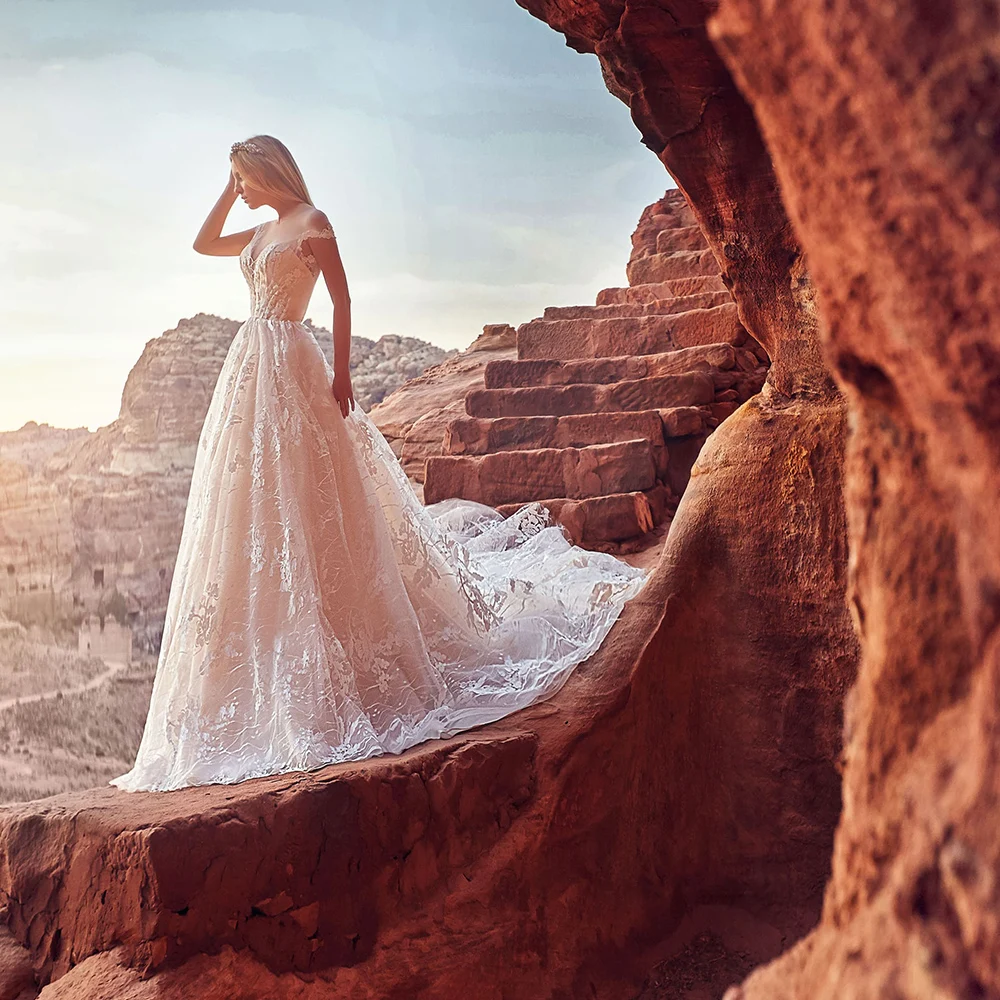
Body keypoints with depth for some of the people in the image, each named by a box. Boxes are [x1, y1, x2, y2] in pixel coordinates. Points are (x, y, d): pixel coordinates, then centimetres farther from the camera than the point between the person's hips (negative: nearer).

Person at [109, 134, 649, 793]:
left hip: (289, 367, -9)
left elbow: (342, 298, -9)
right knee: (253, 511, 8)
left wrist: (341, 372, -16)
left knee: (299, 504, -8)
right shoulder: (264, 232, 19)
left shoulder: (311, 221, -4)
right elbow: (203, 244, 31)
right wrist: (231, 192, 21)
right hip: (251, 368, 9)